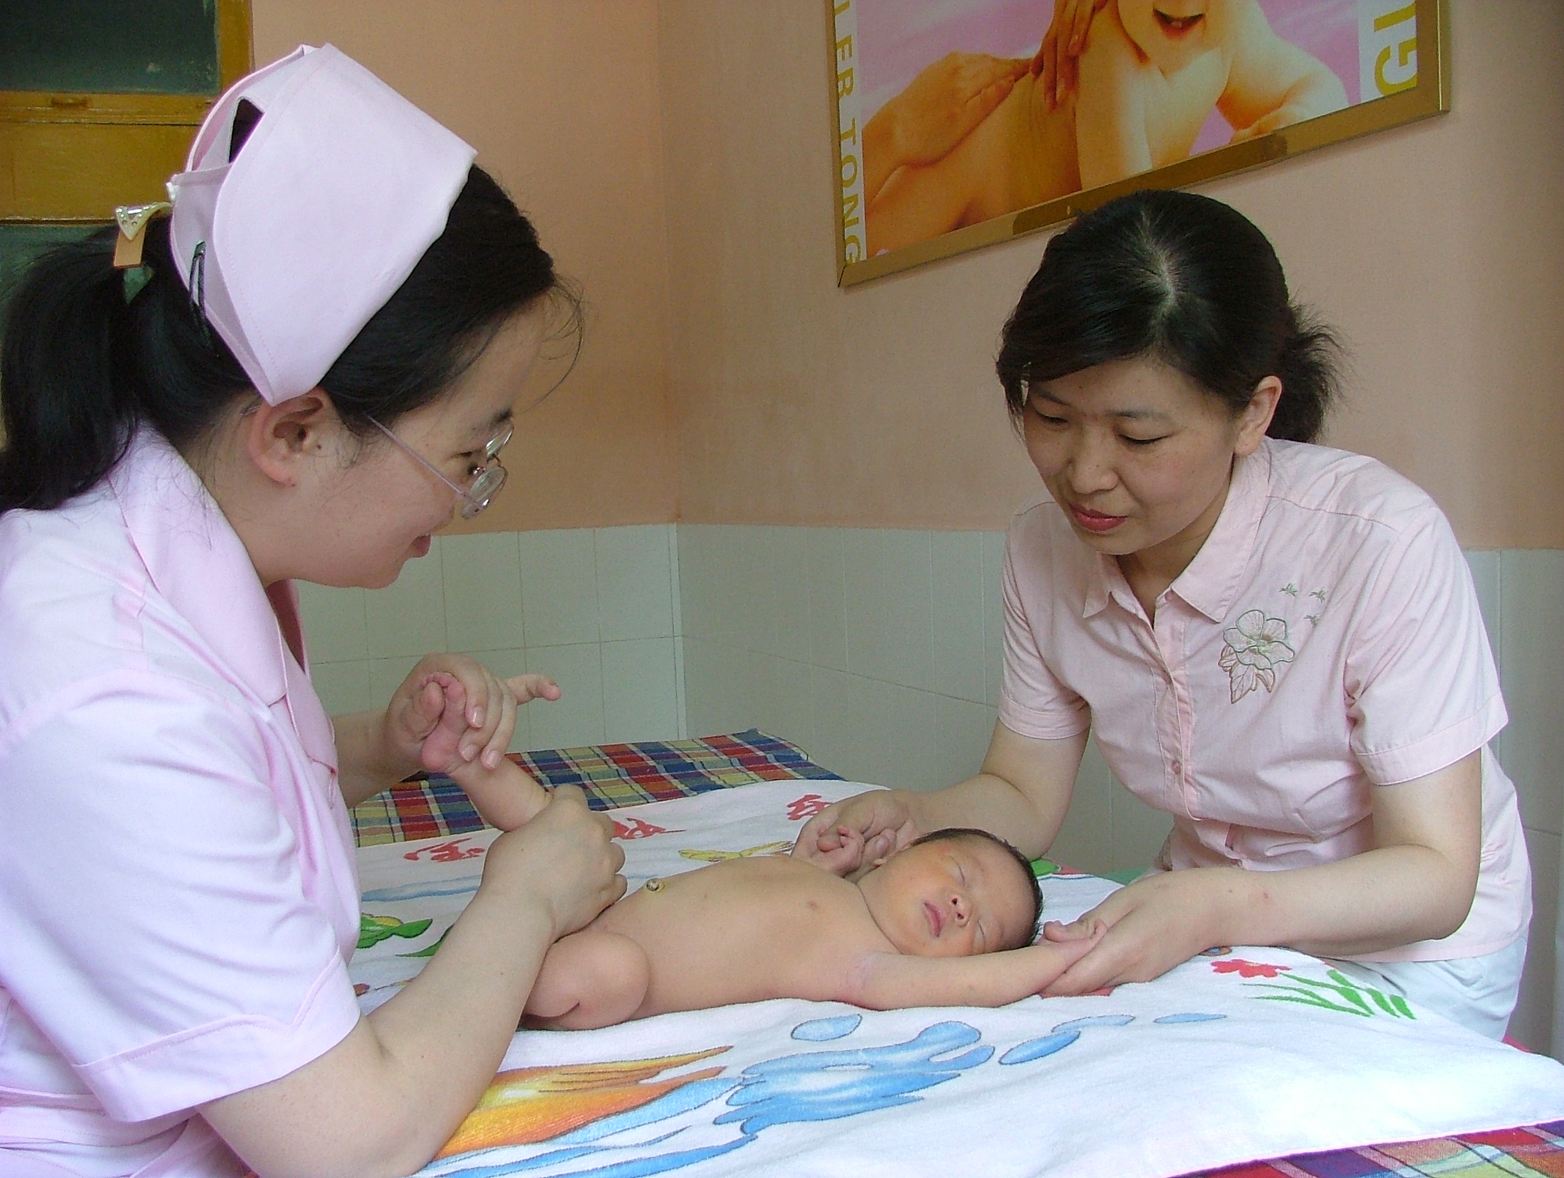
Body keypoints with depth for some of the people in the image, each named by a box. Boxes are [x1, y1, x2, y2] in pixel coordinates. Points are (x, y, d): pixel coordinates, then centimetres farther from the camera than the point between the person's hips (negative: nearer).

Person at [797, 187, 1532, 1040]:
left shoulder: (1381, 541, -28)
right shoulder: (1044, 550, -11)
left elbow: (1435, 877, -24)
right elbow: (1023, 797, -1)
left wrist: (1222, 907, -42)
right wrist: (910, 816, -23)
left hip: (1407, 953, -3)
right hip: (1208, 927, 4)